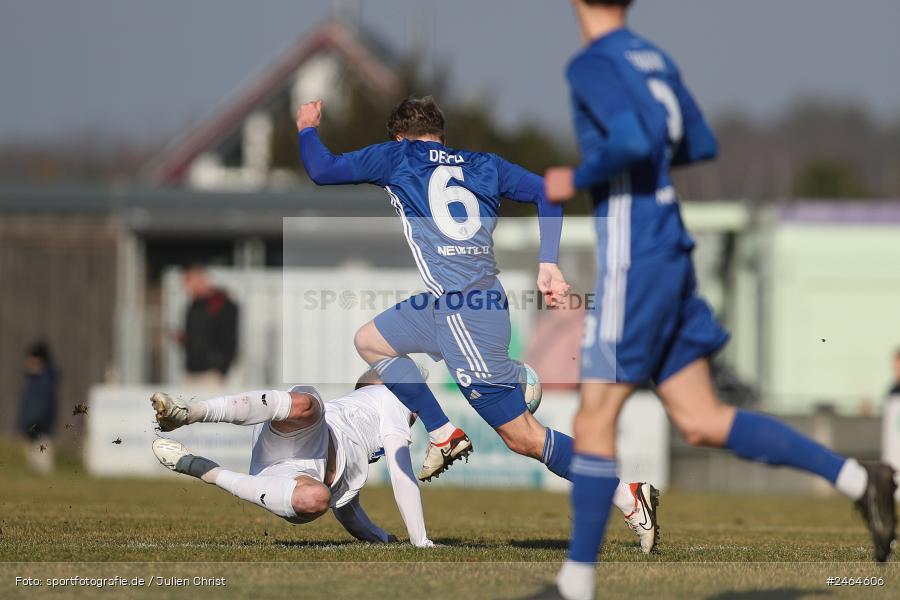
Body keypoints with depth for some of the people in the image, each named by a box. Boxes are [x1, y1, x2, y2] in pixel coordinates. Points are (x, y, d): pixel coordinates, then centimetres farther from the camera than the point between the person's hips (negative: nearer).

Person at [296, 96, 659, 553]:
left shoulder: (396, 156, 6)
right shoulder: (483, 164, 18)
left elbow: (322, 170, 10)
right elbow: (545, 193, 7)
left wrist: (307, 129, 30)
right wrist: (548, 265, 2)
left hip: (461, 308, -7)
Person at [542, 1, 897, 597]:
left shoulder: (591, 65, -12)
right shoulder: (653, 57, 15)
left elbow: (634, 141, -27)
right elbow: (700, 145, 23)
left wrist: (577, 179, -13)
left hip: (633, 267, -8)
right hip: (671, 259, 8)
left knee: (594, 422, -2)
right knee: (701, 422, 8)